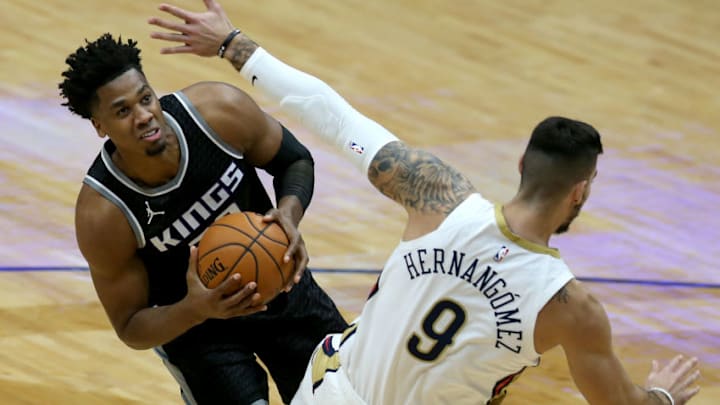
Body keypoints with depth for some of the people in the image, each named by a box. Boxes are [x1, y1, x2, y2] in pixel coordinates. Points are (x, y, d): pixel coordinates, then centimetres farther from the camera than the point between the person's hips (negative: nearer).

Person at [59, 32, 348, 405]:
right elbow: (131, 328, -20)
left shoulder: (221, 110, -27)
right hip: (189, 318, -3)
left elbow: (295, 160, -7)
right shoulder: (102, 215, -31)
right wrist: (196, 310, -40)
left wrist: (290, 213, -29)